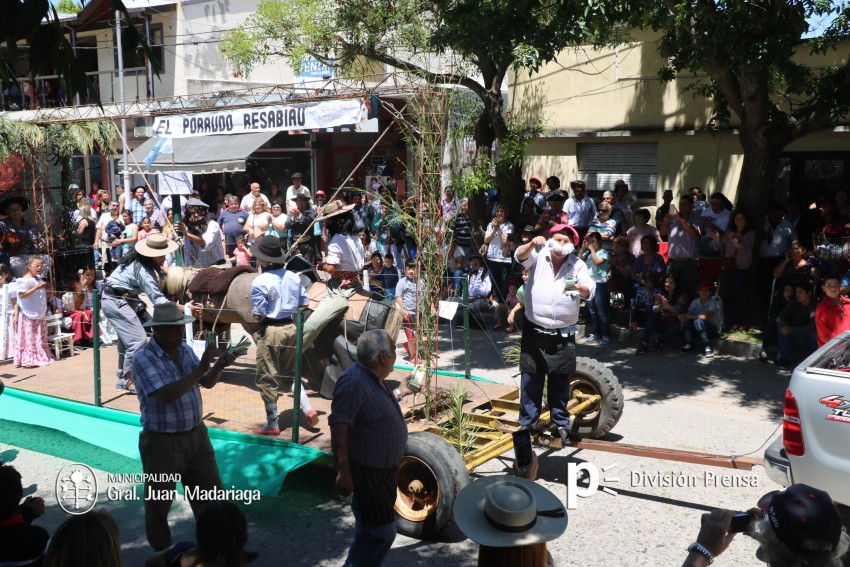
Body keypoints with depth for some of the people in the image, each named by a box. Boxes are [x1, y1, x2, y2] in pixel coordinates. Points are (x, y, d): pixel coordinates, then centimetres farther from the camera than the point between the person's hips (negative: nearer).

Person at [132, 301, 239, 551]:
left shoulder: (185, 350, 3)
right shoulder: (143, 359, -19)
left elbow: (208, 383, 5)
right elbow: (167, 395, -30)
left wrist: (218, 366, -15)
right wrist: (199, 370, -31)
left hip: (196, 434, 6)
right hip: (162, 442, -6)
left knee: (211, 493, 15)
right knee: (159, 502, 10)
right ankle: (161, 553, 30)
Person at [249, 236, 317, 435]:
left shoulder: (260, 282, -16)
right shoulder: (293, 277, 1)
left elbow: (259, 315, -15)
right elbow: (303, 303, 7)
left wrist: (256, 319, 6)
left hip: (270, 331, -6)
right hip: (291, 328, 6)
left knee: (267, 379, 8)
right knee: (289, 374, 22)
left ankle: (272, 424, 16)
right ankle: (308, 409, 7)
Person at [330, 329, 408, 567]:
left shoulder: (375, 379, 6)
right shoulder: (354, 381, -25)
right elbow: (339, 428, -30)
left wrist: (399, 392, 46)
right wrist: (343, 473, -33)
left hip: (385, 469, 10)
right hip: (367, 473, -10)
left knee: (371, 530, 21)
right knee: (381, 533, -9)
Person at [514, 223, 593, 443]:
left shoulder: (578, 265, 0)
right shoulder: (539, 257, -2)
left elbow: (589, 292, -11)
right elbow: (521, 256, -22)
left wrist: (579, 287, -35)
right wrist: (532, 244, -43)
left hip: (563, 336, 1)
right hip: (534, 332, -1)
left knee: (561, 382, 9)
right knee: (530, 379, 4)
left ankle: (561, 422, 24)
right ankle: (527, 423, 15)